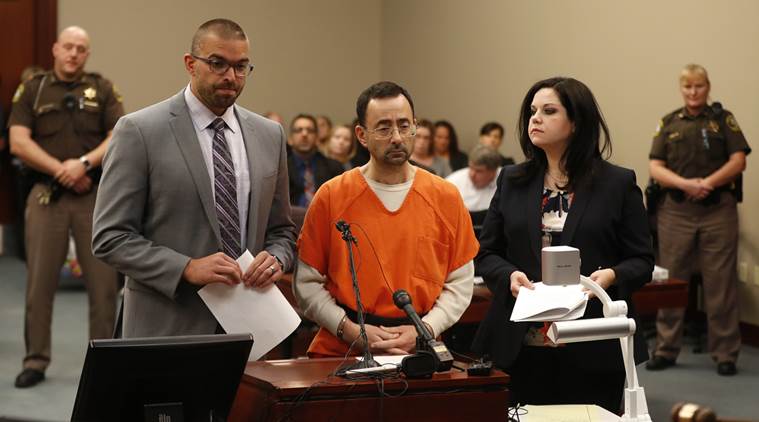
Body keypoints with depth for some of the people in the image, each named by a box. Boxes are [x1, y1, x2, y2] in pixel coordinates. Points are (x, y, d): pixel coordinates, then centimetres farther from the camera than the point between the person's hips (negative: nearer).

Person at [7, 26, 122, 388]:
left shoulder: (102, 89, 9)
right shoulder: (32, 90, 8)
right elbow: (18, 142, -1)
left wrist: (84, 163, -16)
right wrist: (60, 170, -11)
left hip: (96, 195, 0)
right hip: (46, 195, 0)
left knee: (103, 280, 1)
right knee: (39, 281, 1)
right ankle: (36, 361, 11)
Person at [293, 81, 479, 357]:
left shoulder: (445, 197, 5)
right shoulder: (331, 197, 1)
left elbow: (460, 283, 7)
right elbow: (307, 284, 3)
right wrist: (350, 331, -8)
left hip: (419, 350, 2)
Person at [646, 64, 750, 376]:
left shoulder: (723, 119, 6)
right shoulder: (669, 123, 10)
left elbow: (738, 161, -2)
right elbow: (655, 167, 3)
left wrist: (708, 183, -16)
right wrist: (685, 184, -14)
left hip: (718, 210, -2)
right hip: (676, 212, 2)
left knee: (720, 283, 0)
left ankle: (725, 353, 8)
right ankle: (666, 349, 17)